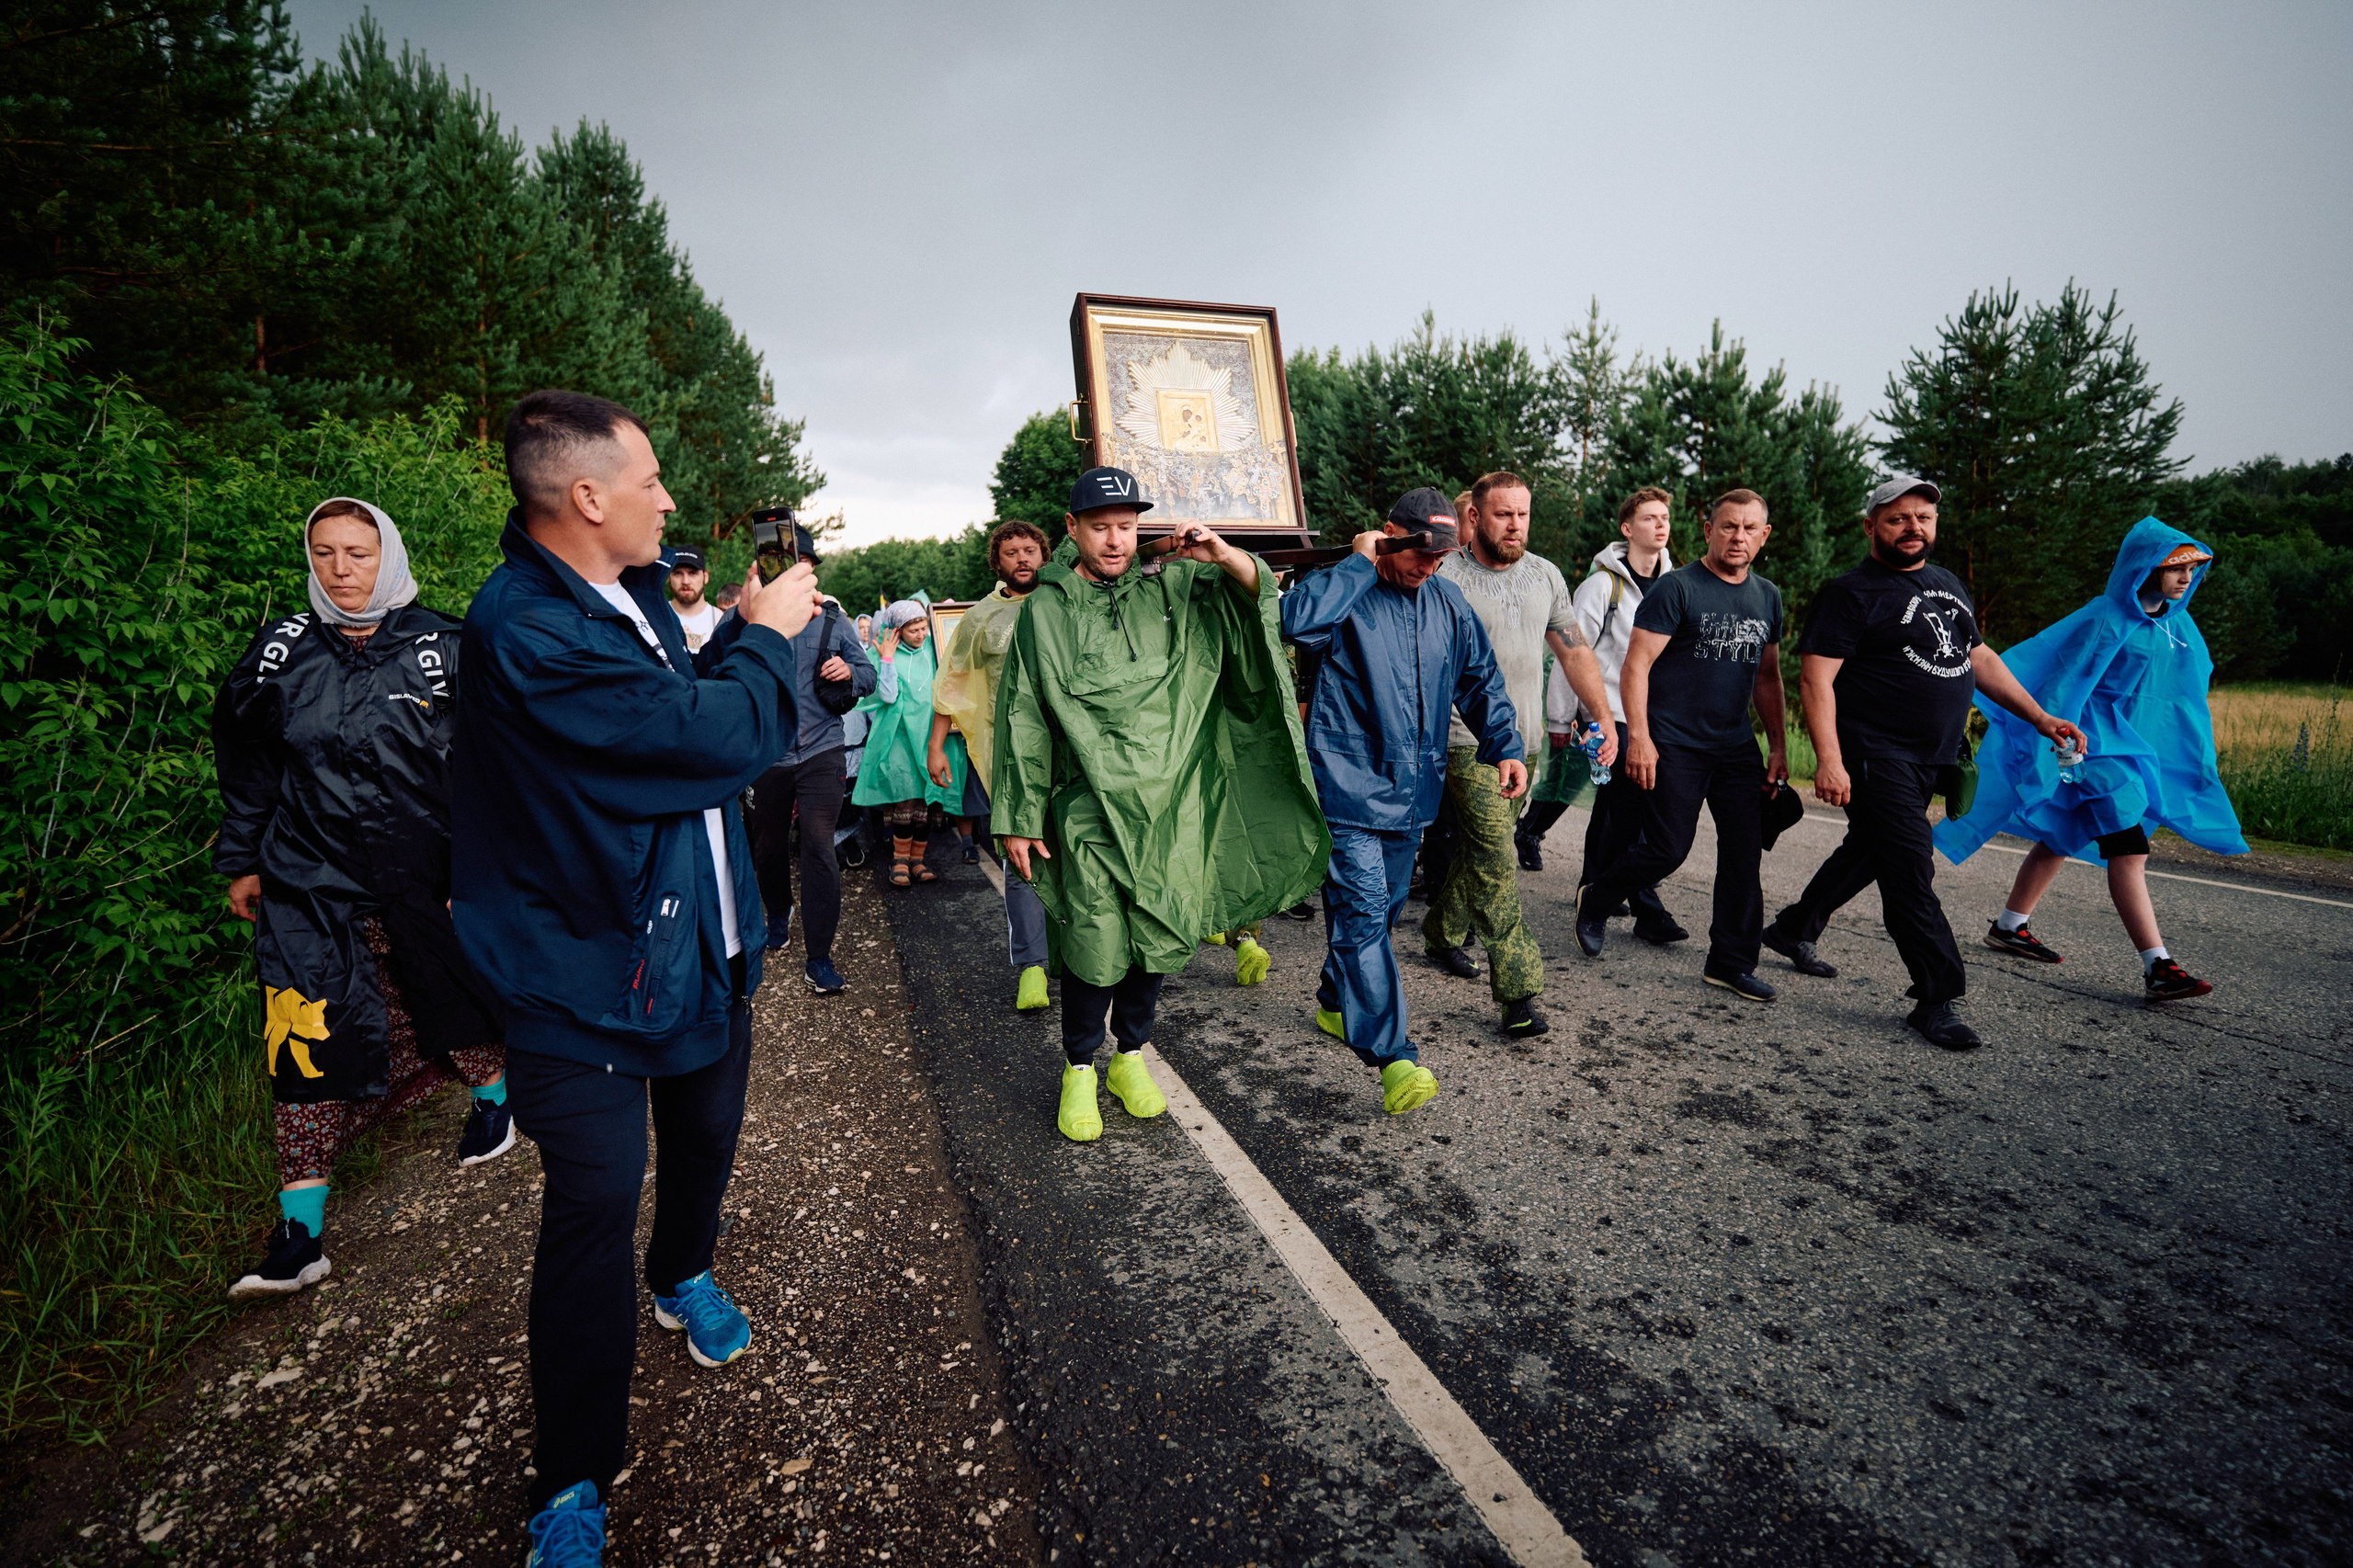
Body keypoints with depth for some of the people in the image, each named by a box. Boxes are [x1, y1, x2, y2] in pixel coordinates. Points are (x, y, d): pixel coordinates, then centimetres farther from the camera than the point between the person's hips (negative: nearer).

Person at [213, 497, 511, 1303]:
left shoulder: (442, 648, -6)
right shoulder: (282, 653, 1)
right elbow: (246, 767, 12)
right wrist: (242, 863, 14)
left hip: (427, 875, -1)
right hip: (312, 881, 1)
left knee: (458, 995, 15)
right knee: (307, 1037, -2)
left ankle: (491, 1098, 45)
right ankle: (300, 1230, 7)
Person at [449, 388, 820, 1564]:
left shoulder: (628, 597, 5)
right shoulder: (526, 629, -26)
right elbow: (723, 737, -28)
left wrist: (742, 629, 2)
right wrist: (767, 634, -12)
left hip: (701, 948, 9)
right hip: (587, 978, -9)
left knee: (705, 1137, 25)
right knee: (595, 1212, 1)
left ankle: (684, 1277, 56)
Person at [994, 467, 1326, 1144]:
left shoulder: (1172, 591, 8)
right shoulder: (1045, 612, 3)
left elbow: (1262, 596, 10)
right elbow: (1023, 722, 4)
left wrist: (1225, 557, -11)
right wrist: (1018, 820, 3)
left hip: (1171, 808, 3)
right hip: (1089, 811, -2)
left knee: (1154, 937, 11)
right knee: (1094, 946, -2)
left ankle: (1131, 1055, 33)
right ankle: (1080, 1070, 21)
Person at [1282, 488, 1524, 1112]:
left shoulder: (1448, 602, 12)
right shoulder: (1349, 591, -7)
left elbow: (1481, 679, 19)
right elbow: (1295, 620, -30)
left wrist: (1506, 745, 8)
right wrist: (1361, 563, -19)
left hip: (1412, 787, 7)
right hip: (1351, 785, -7)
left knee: (1383, 906, 17)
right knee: (1363, 912, -12)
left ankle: (1335, 1003, 38)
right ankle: (1393, 1058, -10)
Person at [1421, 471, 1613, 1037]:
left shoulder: (1545, 576, 10)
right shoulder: (1445, 576, -7)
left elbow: (1575, 652, 14)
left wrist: (1604, 718, 7)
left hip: (1524, 739, 6)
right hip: (1469, 741, -6)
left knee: (1477, 846, 15)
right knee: (1494, 859, -10)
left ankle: (1442, 933, 36)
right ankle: (1517, 988, -6)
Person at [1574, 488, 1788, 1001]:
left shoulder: (1768, 597, 13)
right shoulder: (1677, 588, -7)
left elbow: (1767, 677, 20)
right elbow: (1636, 665, -11)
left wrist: (1778, 745, 14)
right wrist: (1639, 737, -18)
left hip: (1737, 746, 6)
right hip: (1674, 743, -6)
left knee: (1745, 856, 4)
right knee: (1667, 849, -6)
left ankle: (1731, 963, 16)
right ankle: (1594, 900, 21)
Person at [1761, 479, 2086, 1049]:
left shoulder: (1948, 585, 17)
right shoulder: (1852, 592, -9)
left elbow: (1979, 658, 24)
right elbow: (1815, 677, -17)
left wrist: (2040, 718, 17)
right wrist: (1829, 760, -26)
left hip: (1930, 760, 8)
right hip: (1875, 755, -8)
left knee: (1866, 852, 18)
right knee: (1911, 869, -9)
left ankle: (1795, 929, 35)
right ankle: (1937, 999, -2)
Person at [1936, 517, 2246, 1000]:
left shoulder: (2176, 623, 11)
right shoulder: (2107, 620, -15)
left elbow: (2187, 691, 20)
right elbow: (2064, 684, -16)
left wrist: (2197, 758, 22)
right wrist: (2058, 746, -18)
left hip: (2137, 745, 9)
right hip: (2098, 745, -9)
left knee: (2064, 837, 15)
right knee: (2128, 851, -14)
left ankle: (2009, 927, 26)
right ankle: (2158, 967, -14)